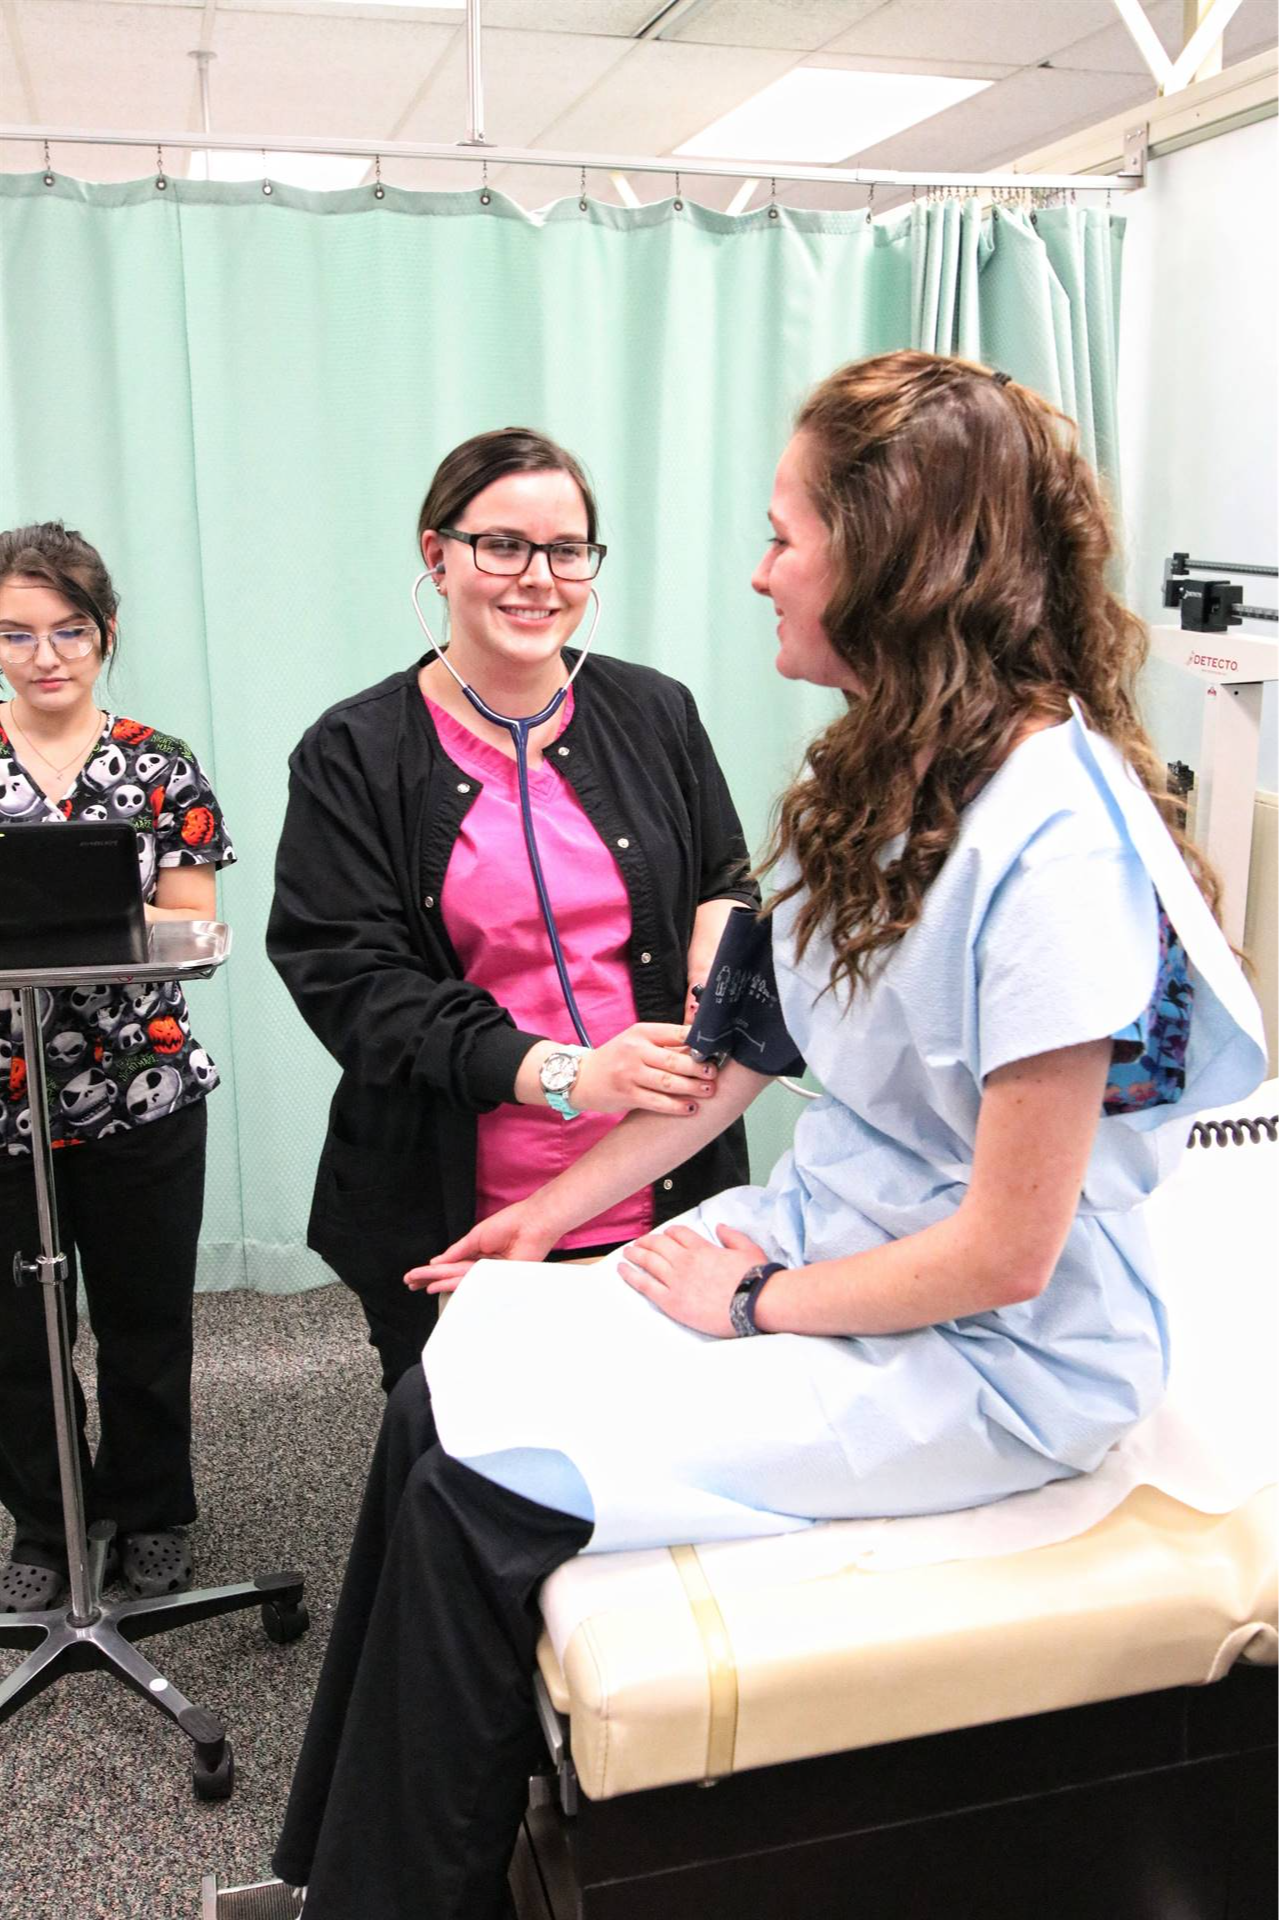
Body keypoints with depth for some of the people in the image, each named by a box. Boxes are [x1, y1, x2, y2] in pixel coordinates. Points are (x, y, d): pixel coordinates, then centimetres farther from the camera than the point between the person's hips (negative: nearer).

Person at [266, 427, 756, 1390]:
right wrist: (560, 1073, -21)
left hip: (666, 1198, 2)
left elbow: (729, 881, 19)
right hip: (454, 1223, -2)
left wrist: (726, 918, -7)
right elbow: (351, 980, -9)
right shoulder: (353, 758, -2)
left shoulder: (656, 715, 6)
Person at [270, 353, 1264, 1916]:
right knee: (441, 1391, -6)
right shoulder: (880, 766, 4)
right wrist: (561, 1204, 11)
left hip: (990, 1366, -8)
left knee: (481, 1489, -15)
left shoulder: (1053, 836, -24)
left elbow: (1005, 1253, -21)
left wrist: (758, 1303, -10)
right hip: (820, 1235, 8)